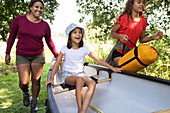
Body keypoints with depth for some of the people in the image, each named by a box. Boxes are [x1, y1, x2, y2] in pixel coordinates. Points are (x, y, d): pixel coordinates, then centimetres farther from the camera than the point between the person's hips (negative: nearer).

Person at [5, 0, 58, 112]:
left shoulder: (45, 25, -4)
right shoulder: (19, 19, -7)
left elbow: (49, 42, 6)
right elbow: (12, 37, 2)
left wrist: (57, 56, 7)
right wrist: (8, 53, 5)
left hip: (38, 55, 1)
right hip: (22, 56, -1)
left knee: (36, 81, 6)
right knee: (24, 82, -6)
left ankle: (34, 102, 31)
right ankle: (25, 92, 32)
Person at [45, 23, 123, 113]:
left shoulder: (84, 49, 2)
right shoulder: (65, 48, -3)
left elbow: (98, 59, 5)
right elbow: (57, 63, -4)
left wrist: (112, 68, 4)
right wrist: (51, 78, -15)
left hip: (81, 74, 3)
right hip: (68, 75, -2)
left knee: (92, 83, -31)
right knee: (80, 80, -37)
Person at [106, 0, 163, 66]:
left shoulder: (143, 21, 9)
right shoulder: (124, 17, -4)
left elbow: (141, 39, 15)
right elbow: (111, 33, -3)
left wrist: (153, 37, -2)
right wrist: (120, 36, -24)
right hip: (119, 50, -4)